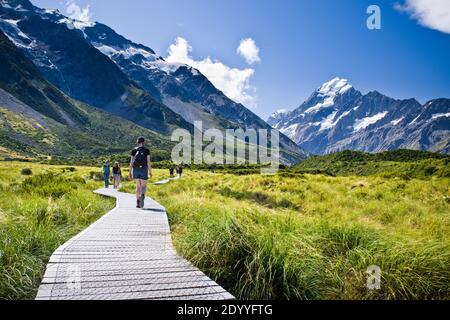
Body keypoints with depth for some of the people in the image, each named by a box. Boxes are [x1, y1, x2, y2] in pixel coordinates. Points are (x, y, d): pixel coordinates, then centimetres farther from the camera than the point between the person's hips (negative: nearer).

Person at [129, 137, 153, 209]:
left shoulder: (134, 150, 6)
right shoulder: (147, 150, 0)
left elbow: (131, 162, 3)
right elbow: (148, 161, -7)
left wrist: (130, 172, 7)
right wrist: (150, 172, -3)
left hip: (136, 169, 2)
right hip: (144, 169, -2)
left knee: (138, 186, 10)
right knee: (144, 186, 5)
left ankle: (138, 202, 2)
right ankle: (142, 195, -28)